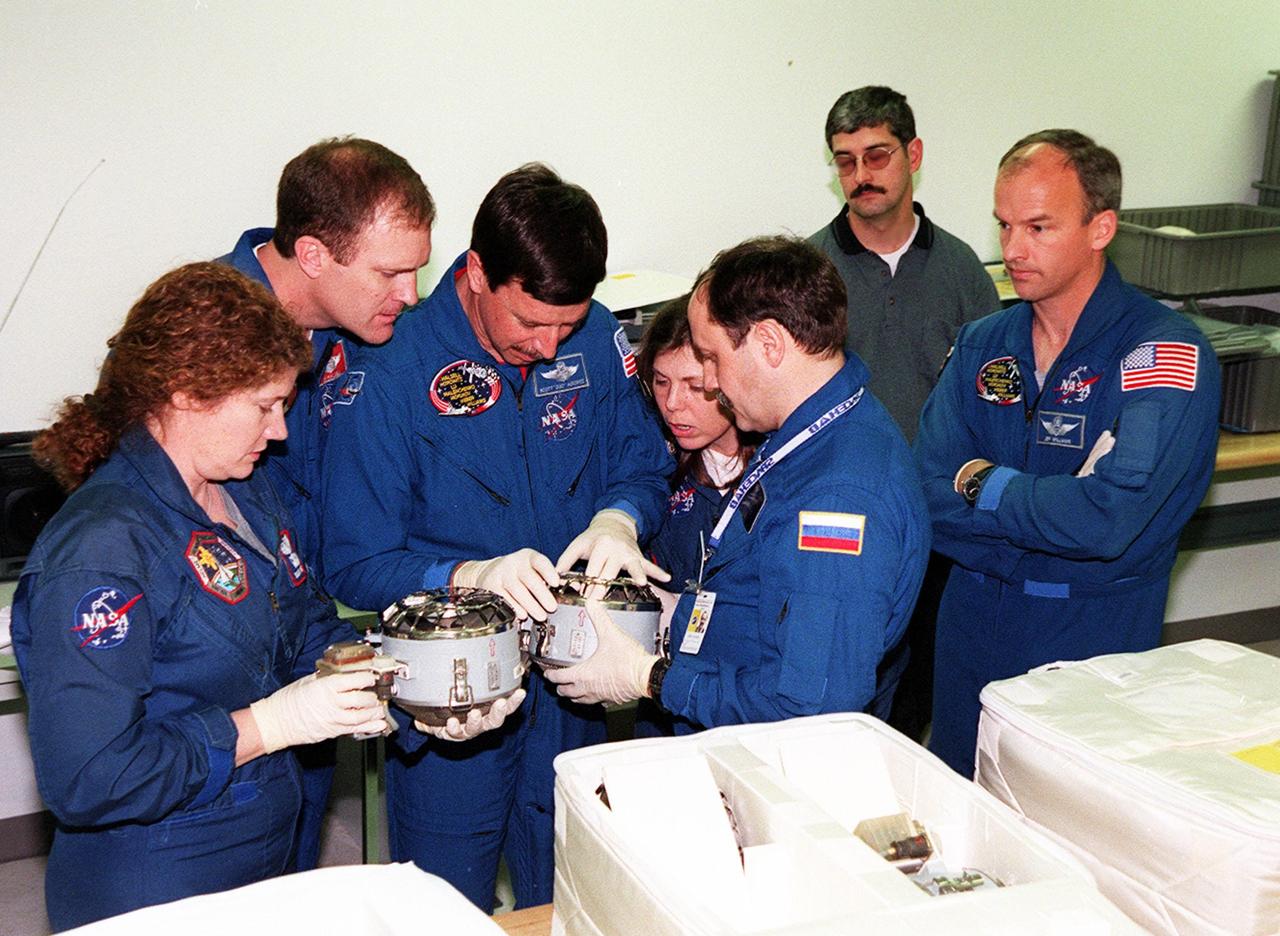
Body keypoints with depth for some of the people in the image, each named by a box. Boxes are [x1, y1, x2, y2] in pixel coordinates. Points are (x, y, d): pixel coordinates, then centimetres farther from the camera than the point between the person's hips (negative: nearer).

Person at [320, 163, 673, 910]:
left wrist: (618, 518, -17)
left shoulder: (596, 339, -6)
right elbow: (355, 567, -16)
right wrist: (469, 576, -33)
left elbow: (644, 465, 6)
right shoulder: (393, 374, -18)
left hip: (572, 687, 4)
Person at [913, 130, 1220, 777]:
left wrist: (984, 482, -14)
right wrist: (1053, 517, -18)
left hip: (1093, 650, -5)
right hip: (971, 639, 5)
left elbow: (1110, 519, -28)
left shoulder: (1166, 354, -15)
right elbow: (929, 496, -7)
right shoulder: (981, 345, 3)